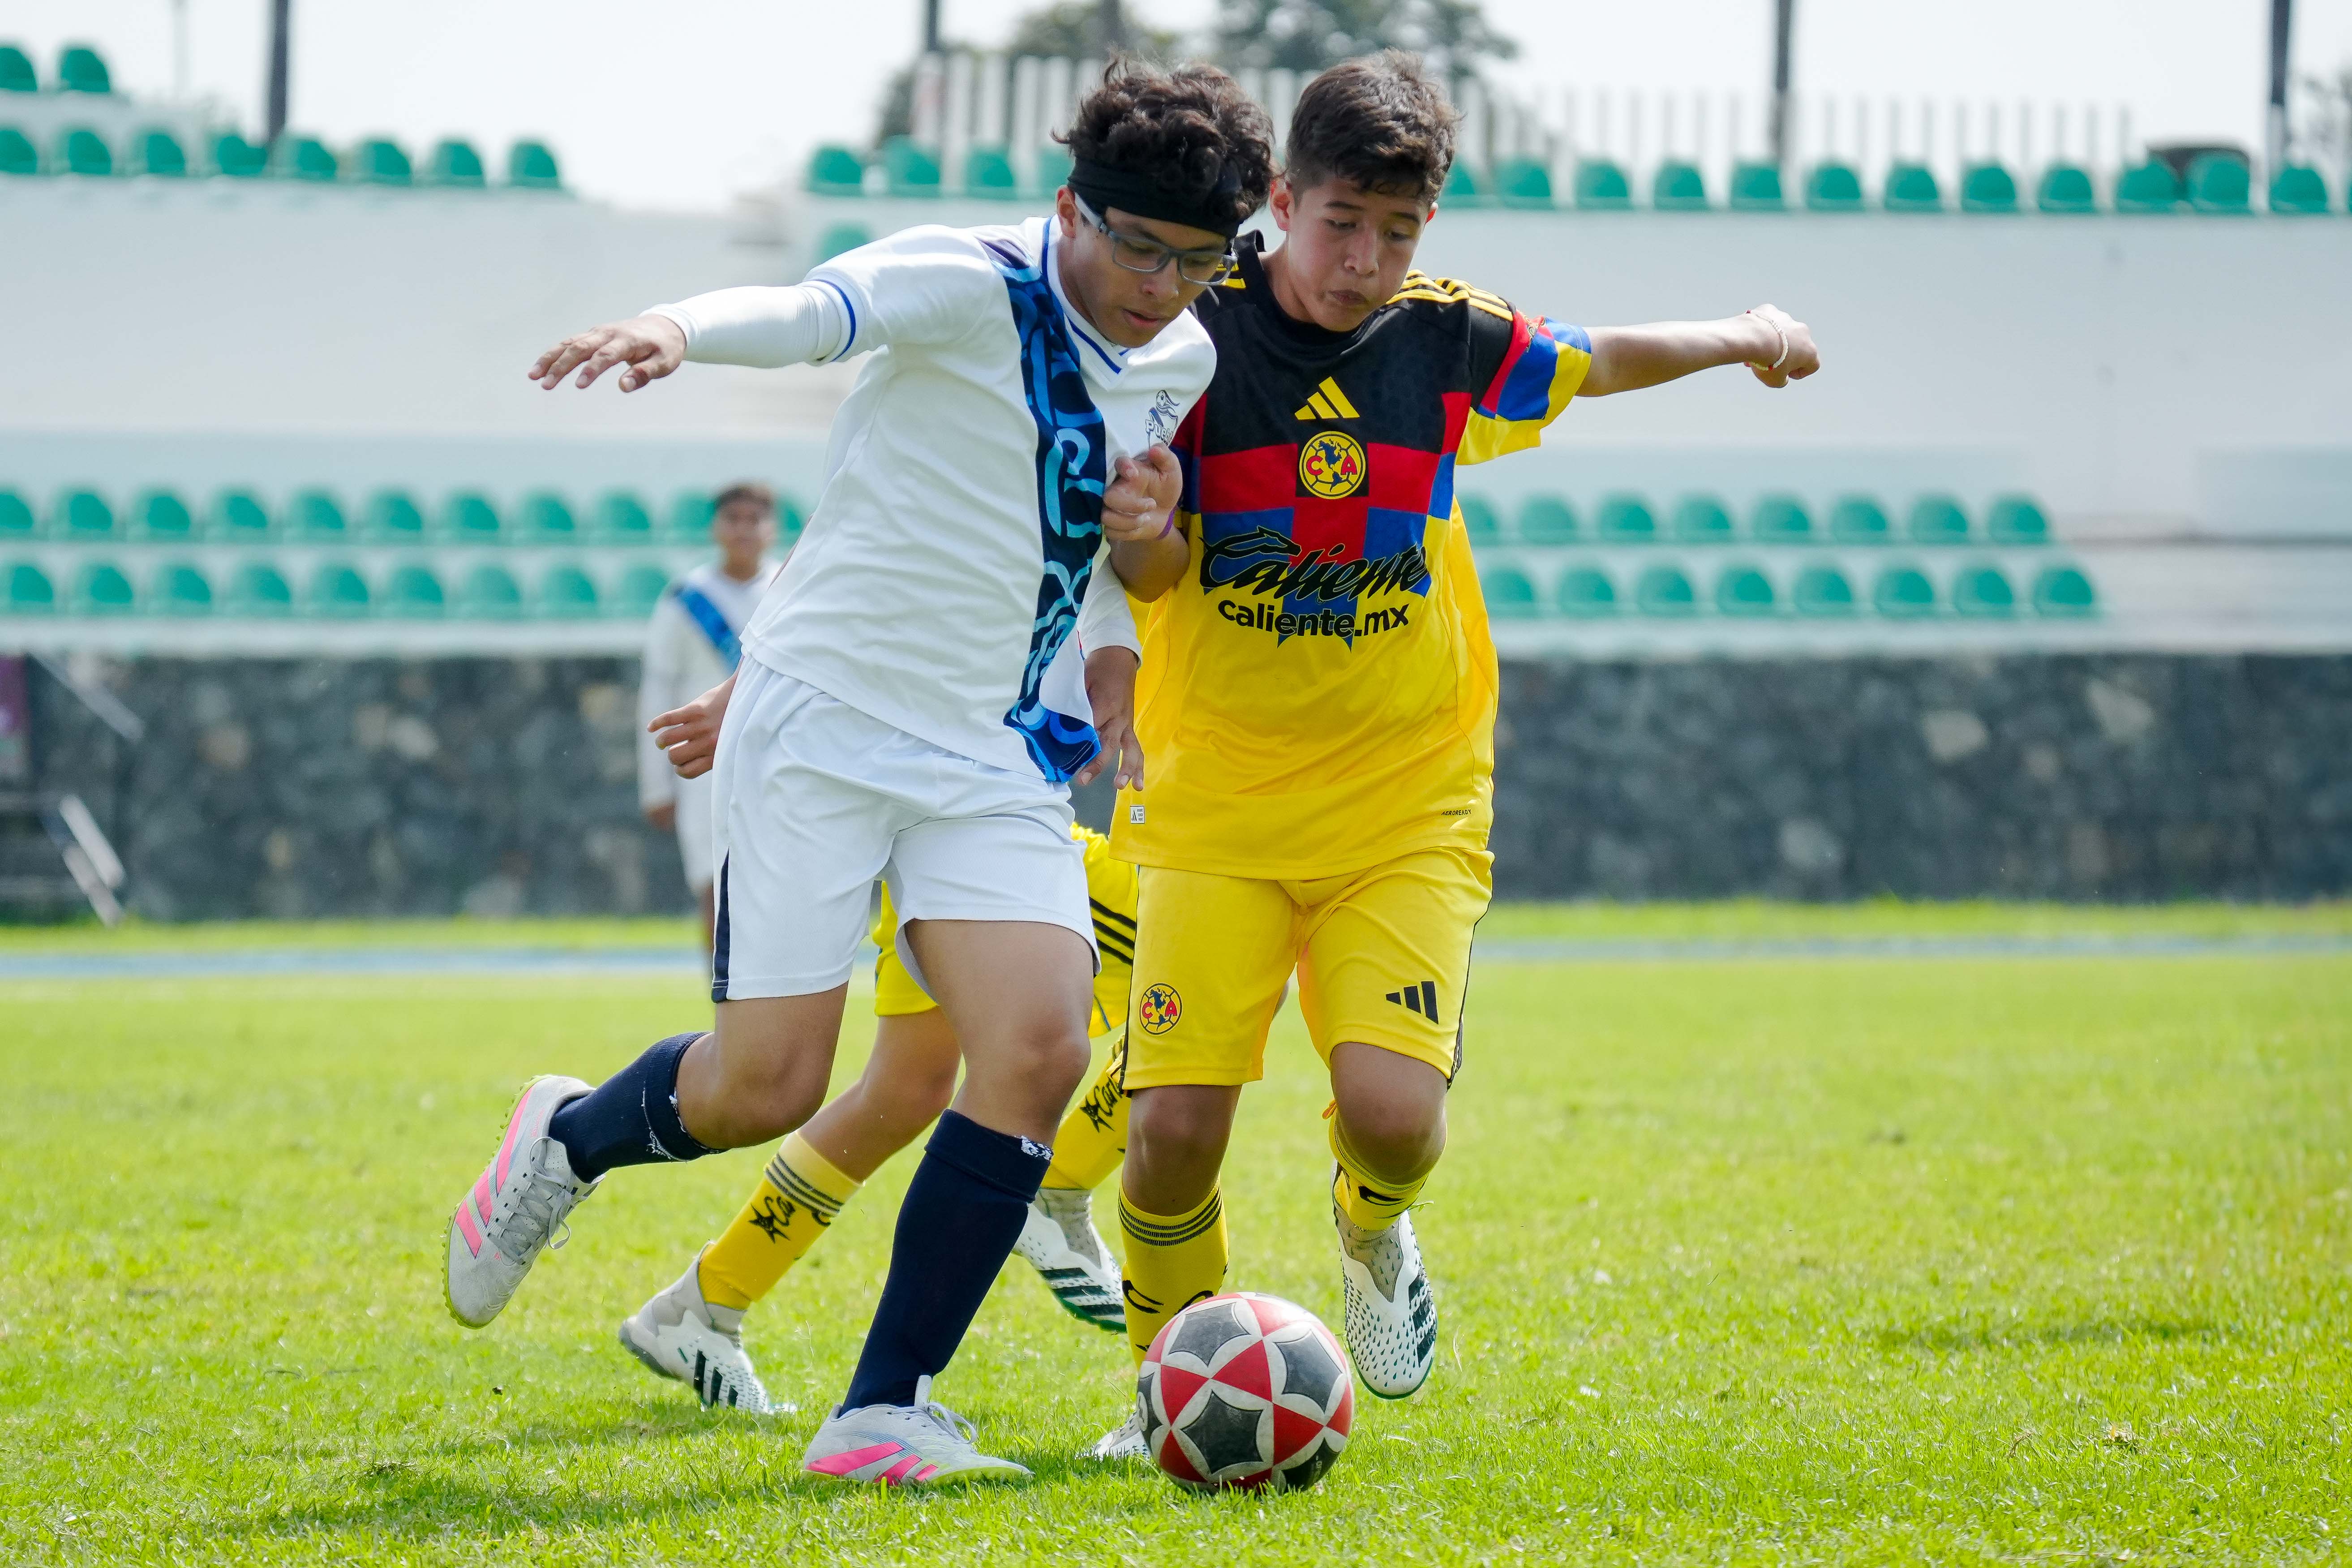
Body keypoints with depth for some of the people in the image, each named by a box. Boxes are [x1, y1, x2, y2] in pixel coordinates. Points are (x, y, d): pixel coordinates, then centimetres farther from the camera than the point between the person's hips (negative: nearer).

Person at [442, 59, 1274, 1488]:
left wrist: (1149, 531, -3)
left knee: (1040, 1051, -15)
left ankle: (882, 1416, -8)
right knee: (767, 1090, -6)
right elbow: (808, 314, -31)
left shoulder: (1183, 362, 7)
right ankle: (565, 1140, 30)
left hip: (998, 760, 5)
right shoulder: (965, 287, -14)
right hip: (824, 724, -5)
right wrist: (677, 329, -53)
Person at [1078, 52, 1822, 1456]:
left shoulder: (1444, 343, 0)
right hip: (1216, 800, -1)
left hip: (1407, 808, 1)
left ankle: (1374, 1233, 21)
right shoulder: (1199, 337, -9)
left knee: (1394, 1113, -18)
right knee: (1176, 1122, -13)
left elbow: (1599, 362, 21)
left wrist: (1748, 334, 36)